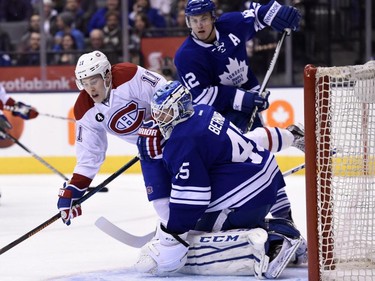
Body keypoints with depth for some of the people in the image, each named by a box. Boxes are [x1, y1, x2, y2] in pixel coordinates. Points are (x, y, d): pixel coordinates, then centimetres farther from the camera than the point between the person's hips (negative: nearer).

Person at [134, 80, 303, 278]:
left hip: (247, 196, -10)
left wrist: (169, 239, -13)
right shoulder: (202, 112, 10)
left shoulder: (182, 143, -17)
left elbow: (189, 197, -18)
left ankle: (268, 245, -20)